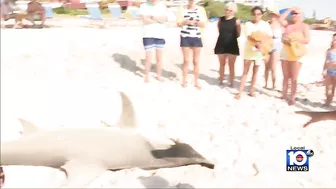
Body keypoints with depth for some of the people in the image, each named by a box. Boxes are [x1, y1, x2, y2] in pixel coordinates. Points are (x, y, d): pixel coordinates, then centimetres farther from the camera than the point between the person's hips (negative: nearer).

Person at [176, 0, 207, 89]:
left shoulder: (201, 9, 6)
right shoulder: (182, 9, 4)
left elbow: (204, 24, 0)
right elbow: (178, 23, -2)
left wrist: (196, 22, -20)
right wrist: (186, 22, -21)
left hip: (197, 38, 1)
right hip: (185, 38, -1)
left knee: (196, 61, 3)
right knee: (186, 60, 3)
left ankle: (196, 82, 12)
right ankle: (184, 80, 14)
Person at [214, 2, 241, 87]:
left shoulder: (236, 21, -7)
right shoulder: (221, 19, 3)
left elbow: (238, 35, -6)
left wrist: (238, 26, -14)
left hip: (232, 46, -3)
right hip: (221, 45, 3)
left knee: (231, 65, 5)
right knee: (222, 64, 14)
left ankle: (231, 82, 14)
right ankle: (221, 80, 27)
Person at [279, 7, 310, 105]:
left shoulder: (304, 26, -2)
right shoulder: (288, 24, 9)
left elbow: (307, 40, -10)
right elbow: (280, 19, -7)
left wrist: (295, 39, -21)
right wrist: (289, 9, -2)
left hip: (297, 54, -4)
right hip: (285, 52, 4)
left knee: (293, 78, -1)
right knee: (286, 77, 10)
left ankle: (292, 98, 4)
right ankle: (284, 95, 17)